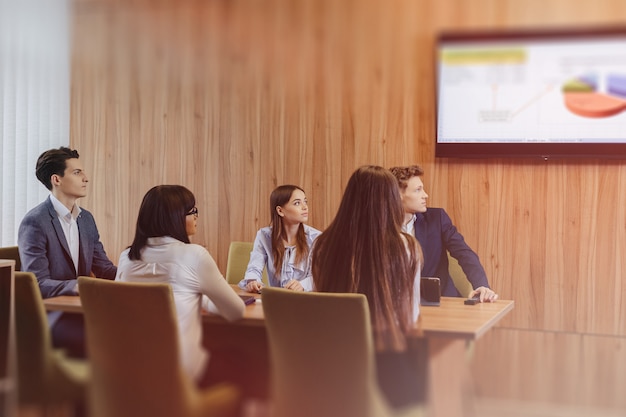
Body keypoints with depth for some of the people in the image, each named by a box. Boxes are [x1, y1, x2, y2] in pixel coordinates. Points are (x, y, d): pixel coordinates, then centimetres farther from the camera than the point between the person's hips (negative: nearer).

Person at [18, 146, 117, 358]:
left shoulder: (86, 219, 13)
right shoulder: (34, 222, -11)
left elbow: (103, 267, 12)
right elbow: (38, 283, -17)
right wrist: (76, 286, -31)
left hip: (81, 308, 7)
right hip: (48, 314, -7)